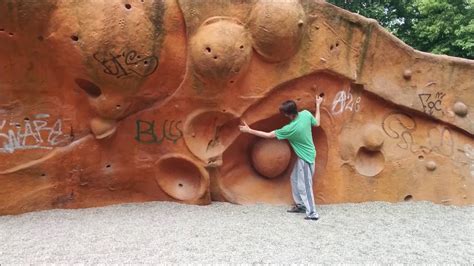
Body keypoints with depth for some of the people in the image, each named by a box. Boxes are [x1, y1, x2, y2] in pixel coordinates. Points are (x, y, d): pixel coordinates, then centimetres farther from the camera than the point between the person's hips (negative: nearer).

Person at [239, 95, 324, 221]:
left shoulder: (290, 129, -29)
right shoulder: (306, 114, -13)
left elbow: (268, 135, -20)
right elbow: (317, 123, 8)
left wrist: (249, 130, -16)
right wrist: (318, 105, 17)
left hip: (306, 157, -9)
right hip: (304, 155, 9)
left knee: (304, 185, 0)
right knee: (295, 179, 20)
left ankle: (312, 213, 9)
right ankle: (301, 205, 32)